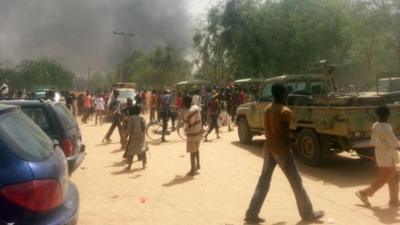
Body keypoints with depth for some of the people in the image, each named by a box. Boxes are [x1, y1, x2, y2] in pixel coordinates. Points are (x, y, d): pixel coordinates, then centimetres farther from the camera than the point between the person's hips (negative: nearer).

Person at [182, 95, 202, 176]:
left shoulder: (186, 112, -23)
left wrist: (185, 130, 6)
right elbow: (199, 119, 5)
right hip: (199, 132, 7)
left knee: (192, 153, 5)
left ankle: (193, 170, 13)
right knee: (196, 150, 24)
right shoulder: (196, 107, -4)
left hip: (192, 134, -7)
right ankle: (198, 165, 37)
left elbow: (186, 125, -15)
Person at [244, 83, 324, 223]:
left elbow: (268, 130, 10)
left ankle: (251, 213, 11)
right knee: (296, 182, 7)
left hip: (268, 147, 7)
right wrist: (289, 146, 7)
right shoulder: (286, 112, -15)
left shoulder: (267, 109, 7)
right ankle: (308, 214, 21)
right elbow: (286, 134, -7)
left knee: (263, 181, 11)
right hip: (281, 149, -7)